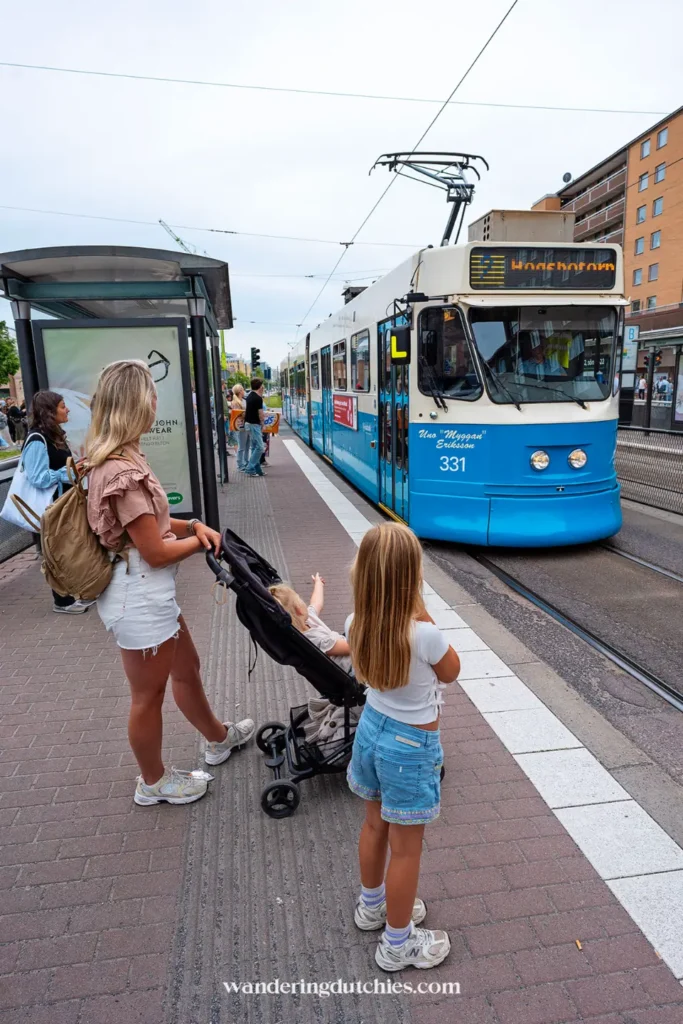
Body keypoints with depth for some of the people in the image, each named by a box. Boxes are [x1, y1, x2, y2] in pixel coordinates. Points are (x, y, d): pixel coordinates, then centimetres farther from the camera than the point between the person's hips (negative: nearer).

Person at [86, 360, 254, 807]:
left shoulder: (113, 460, 5)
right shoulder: (123, 473, -26)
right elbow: (156, 551, -22)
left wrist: (193, 525, -2)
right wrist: (200, 540, -5)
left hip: (150, 592, 10)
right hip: (140, 597, -10)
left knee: (187, 668, 26)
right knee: (149, 694, 11)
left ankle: (219, 737, 48)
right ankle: (154, 782, 35)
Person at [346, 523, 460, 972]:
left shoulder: (357, 625, -14)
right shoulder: (424, 634, -32)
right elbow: (451, 672, -11)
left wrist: (412, 617, -6)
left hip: (372, 728, 6)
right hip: (411, 746, -6)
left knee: (376, 823, 28)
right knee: (406, 847, 15)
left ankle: (372, 904, 52)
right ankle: (398, 944, 36)